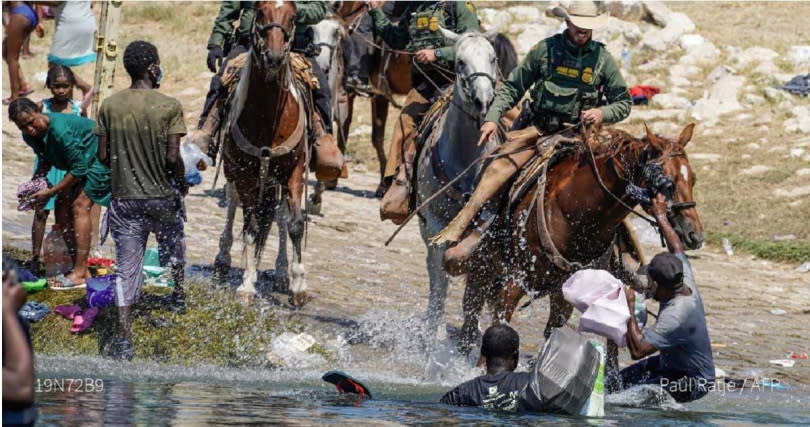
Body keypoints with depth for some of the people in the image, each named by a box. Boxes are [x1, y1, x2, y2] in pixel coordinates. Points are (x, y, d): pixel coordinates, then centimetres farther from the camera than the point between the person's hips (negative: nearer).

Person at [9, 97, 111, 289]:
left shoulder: (60, 130, -34)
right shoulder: (31, 136, -6)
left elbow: (79, 169, -28)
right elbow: (45, 160, 15)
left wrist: (50, 193, -23)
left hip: (101, 159, -10)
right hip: (82, 162, 10)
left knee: (80, 205, -20)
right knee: (62, 205, 0)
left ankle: (80, 273, -22)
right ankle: (78, 268, 5)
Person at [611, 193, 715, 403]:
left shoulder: (675, 316, -35)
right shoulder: (686, 284, -8)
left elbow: (638, 350, -37)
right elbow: (677, 248, 12)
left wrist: (629, 309, -28)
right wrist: (661, 216, 23)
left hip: (693, 383, -10)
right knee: (617, 381, 8)